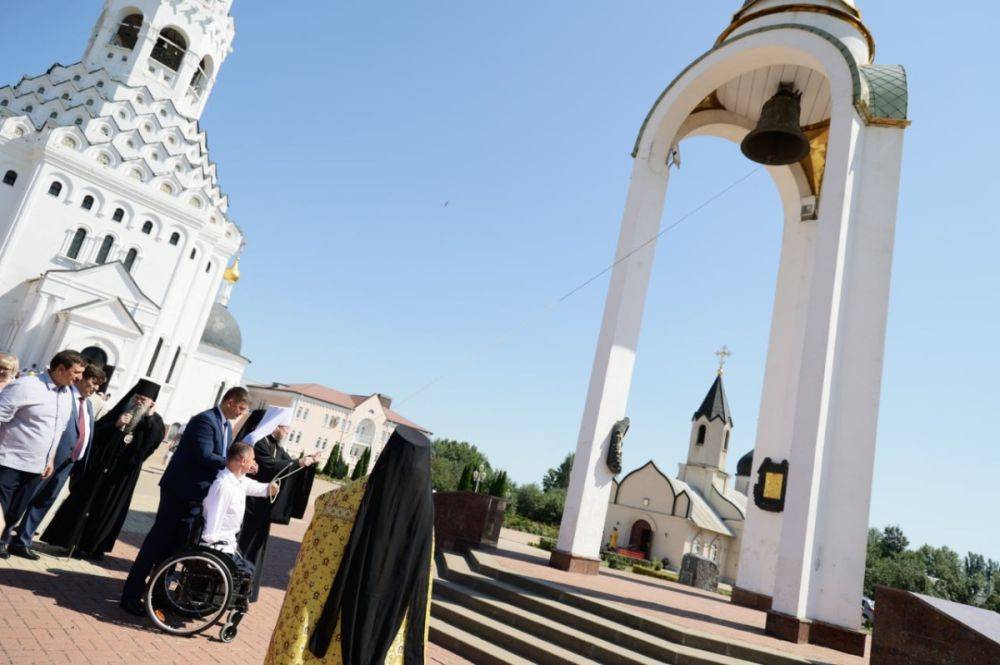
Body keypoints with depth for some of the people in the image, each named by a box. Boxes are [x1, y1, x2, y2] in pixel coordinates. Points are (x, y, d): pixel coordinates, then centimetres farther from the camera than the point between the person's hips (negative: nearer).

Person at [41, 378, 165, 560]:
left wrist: (149, 417, -23)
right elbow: (96, 431, -1)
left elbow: (157, 439, -18)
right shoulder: (121, 410, 2)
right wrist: (115, 425, -18)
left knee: (109, 508, 8)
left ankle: (95, 546, 21)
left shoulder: (155, 421, 0)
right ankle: (73, 542, 18)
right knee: (84, 503, 5)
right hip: (99, 465, 1)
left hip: (124, 472, 0)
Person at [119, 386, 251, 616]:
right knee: (158, 540, -1)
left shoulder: (227, 427, 11)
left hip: (196, 493, 9)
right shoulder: (205, 420, -18)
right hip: (180, 489, -9)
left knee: (175, 544, 15)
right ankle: (131, 594, 9)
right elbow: (204, 456, -26)